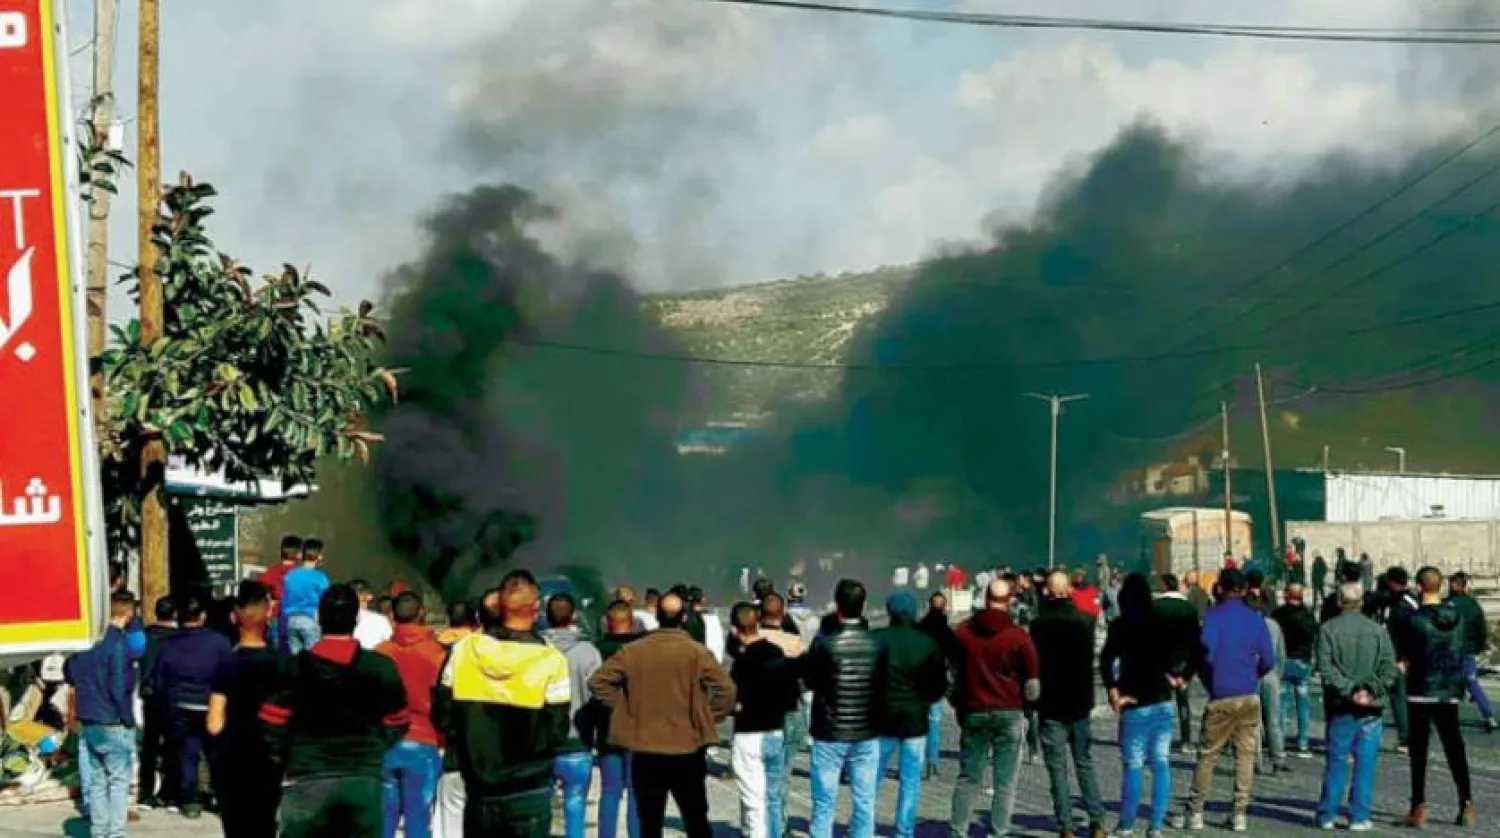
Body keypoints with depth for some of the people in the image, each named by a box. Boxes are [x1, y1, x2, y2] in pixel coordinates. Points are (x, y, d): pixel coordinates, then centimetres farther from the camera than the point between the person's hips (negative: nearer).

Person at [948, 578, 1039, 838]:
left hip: (973, 712, 3)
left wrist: (959, 707, 18)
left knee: (968, 777, 11)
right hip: (1009, 712, -2)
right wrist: (1026, 699, 17)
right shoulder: (1018, 636, -8)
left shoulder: (963, 632, 0)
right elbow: (1032, 682, -4)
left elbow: (954, 671, 8)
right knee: (1005, 781, 2)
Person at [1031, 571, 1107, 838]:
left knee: (1057, 767, 1)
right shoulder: (1084, 621, -1)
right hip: (1080, 703, 4)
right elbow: (1090, 661, 10)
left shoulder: (1039, 624, -12)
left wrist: (1030, 702, -3)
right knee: (1084, 763, 13)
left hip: (1051, 705, -4)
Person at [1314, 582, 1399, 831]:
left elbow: (1326, 669, -12)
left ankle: (1327, 814, 11)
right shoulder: (1378, 631, 2)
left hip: (1340, 707, 0)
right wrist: (1371, 691, -8)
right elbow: (1389, 670, -5)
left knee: (1336, 761, 8)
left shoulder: (1328, 629, -3)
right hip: (1371, 708, 0)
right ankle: (1359, 817, 5)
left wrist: (1349, 691, -12)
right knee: (1365, 762, 5)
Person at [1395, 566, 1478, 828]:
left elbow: (1401, 661, -9)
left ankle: (1419, 808, 1)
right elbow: (1459, 652, 11)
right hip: (1450, 694, 4)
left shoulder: (1412, 620, -11)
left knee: (1419, 752, 2)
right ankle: (1466, 804, 9)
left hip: (1421, 693, -4)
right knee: (1455, 750, 12)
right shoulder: (1457, 617, 2)